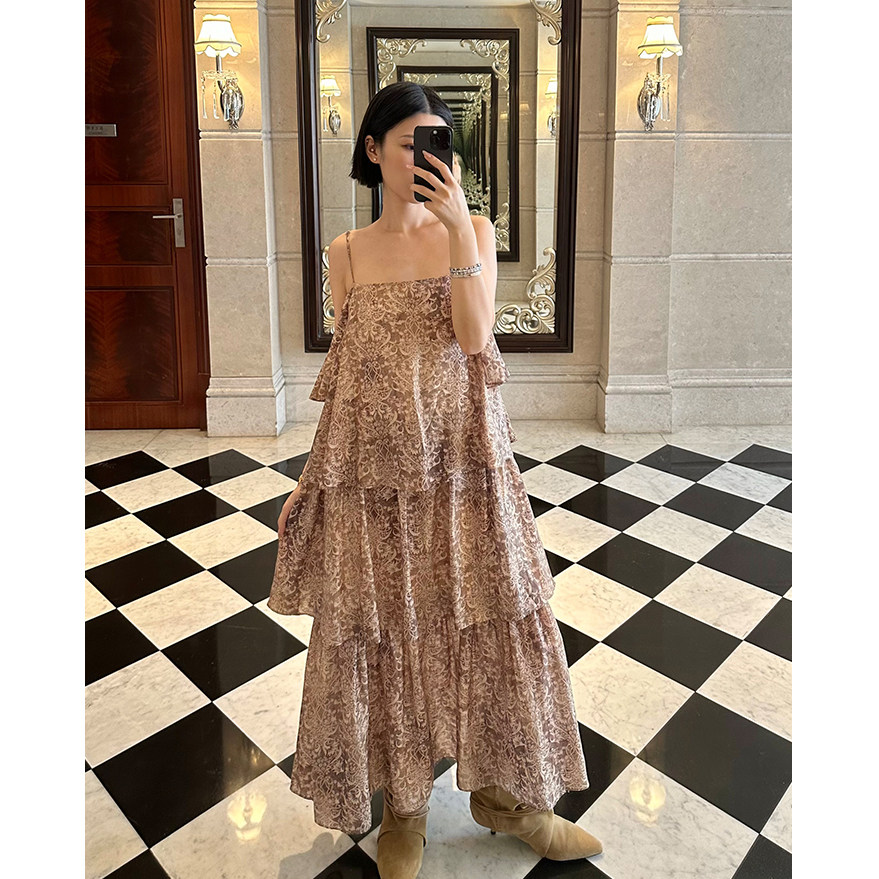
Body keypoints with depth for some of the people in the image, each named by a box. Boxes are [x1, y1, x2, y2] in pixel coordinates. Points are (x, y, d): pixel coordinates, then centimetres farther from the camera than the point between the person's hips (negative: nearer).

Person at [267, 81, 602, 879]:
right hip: (372, 466, 1)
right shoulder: (347, 252, 6)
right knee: (380, 628, 8)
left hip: (460, 458, 0)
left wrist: (458, 226, -18)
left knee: (488, 616, 7)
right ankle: (402, 803, 31)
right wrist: (309, 478, 7)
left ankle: (499, 790, 31)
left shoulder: (474, 230, 3)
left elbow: (474, 337, -12)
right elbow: (342, 374, 8)